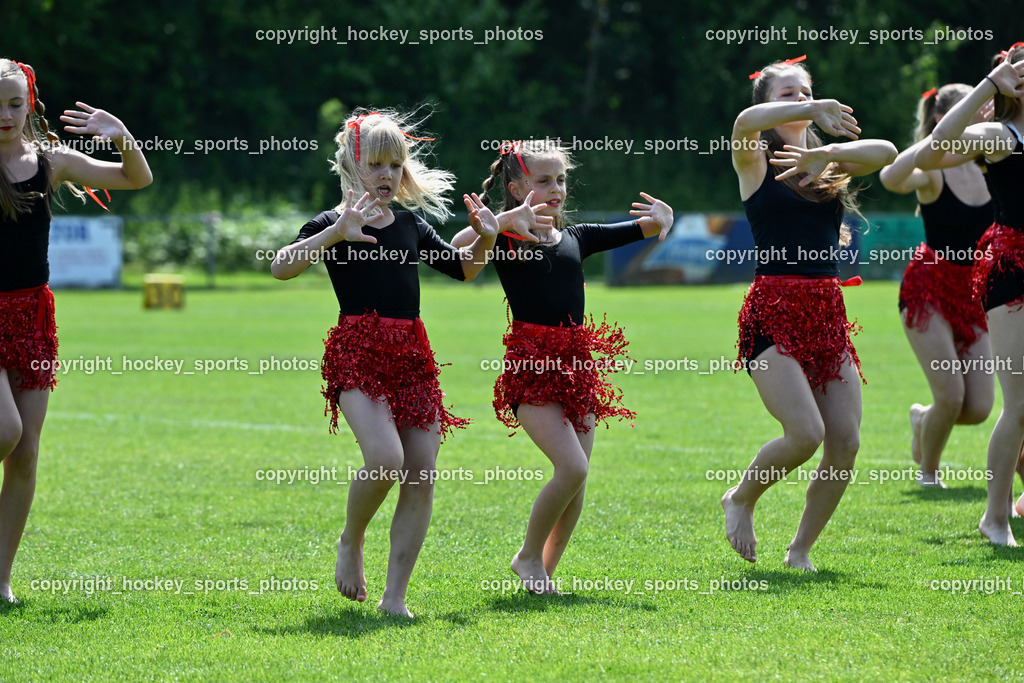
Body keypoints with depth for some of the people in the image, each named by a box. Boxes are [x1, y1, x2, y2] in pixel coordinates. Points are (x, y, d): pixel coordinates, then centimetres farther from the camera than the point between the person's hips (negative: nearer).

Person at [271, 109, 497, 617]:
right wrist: (335, 234, -30)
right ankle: (350, 543, 5)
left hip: (411, 354, 6)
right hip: (358, 354, -6)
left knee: (422, 475, -3)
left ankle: (395, 595, 3)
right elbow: (281, 267, -18)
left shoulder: (411, 226, 17)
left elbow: (463, 269, 29)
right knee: (386, 459, -25)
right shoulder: (335, 223, -1)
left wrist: (485, 240, 9)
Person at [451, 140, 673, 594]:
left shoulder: (577, 237, 13)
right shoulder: (505, 238, -3)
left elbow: (646, 230, 18)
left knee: (577, 478, 3)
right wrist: (507, 220, -33)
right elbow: (458, 247, -24)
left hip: (576, 366, 6)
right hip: (530, 367, -6)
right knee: (572, 467, -18)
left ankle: (546, 568, 19)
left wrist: (662, 218, -4)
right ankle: (529, 556, 3)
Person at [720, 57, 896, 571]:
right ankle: (740, 499, 9)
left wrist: (826, 153, -15)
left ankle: (800, 550, 14)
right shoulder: (756, 161, 3)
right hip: (773, 311, -5)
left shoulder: (828, 165, 15)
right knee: (806, 433, -20)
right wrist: (816, 109, -30)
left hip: (827, 312, 5)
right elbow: (746, 122, -21)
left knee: (845, 443, -3)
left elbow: (884, 153, -3)